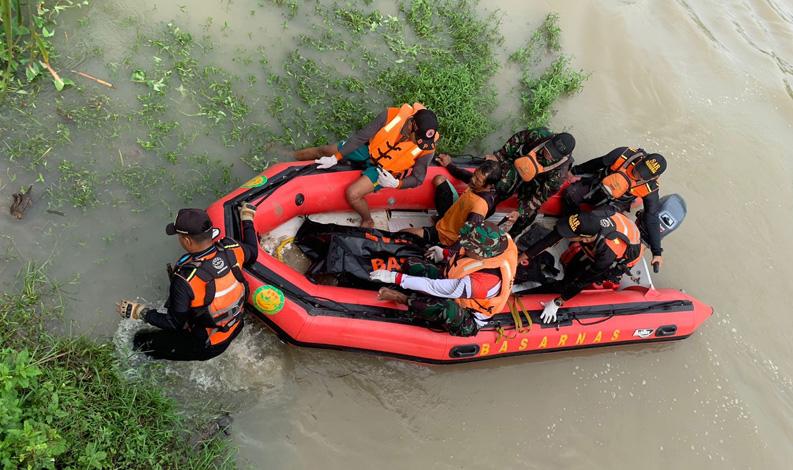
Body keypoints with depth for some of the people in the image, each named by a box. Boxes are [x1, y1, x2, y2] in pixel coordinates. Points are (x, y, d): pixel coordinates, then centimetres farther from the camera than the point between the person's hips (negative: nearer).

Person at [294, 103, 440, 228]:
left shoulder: (427, 149, -29)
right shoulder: (391, 115, -29)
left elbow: (417, 179, -13)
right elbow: (361, 137, -18)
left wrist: (396, 183, -31)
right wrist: (335, 158, -14)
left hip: (383, 169, -3)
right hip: (369, 150, 3)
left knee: (352, 194, -22)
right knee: (324, 150, 13)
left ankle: (367, 221, 10)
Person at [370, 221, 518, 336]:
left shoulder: (485, 280, -41)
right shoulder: (493, 242, -21)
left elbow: (434, 287, -36)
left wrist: (394, 277, -33)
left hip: (468, 322, -7)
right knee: (412, 265, -2)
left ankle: (403, 299, -19)